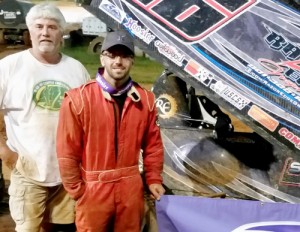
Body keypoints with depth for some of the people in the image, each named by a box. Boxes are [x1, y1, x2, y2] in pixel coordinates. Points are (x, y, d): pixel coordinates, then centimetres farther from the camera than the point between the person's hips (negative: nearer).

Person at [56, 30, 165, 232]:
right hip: (93, 190, -3)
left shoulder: (146, 99, 0)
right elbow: (67, 151, -9)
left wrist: (154, 178, 5)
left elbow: (153, 143, 9)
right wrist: (77, 190, -7)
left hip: (131, 189, 3)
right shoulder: (78, 99, -12)